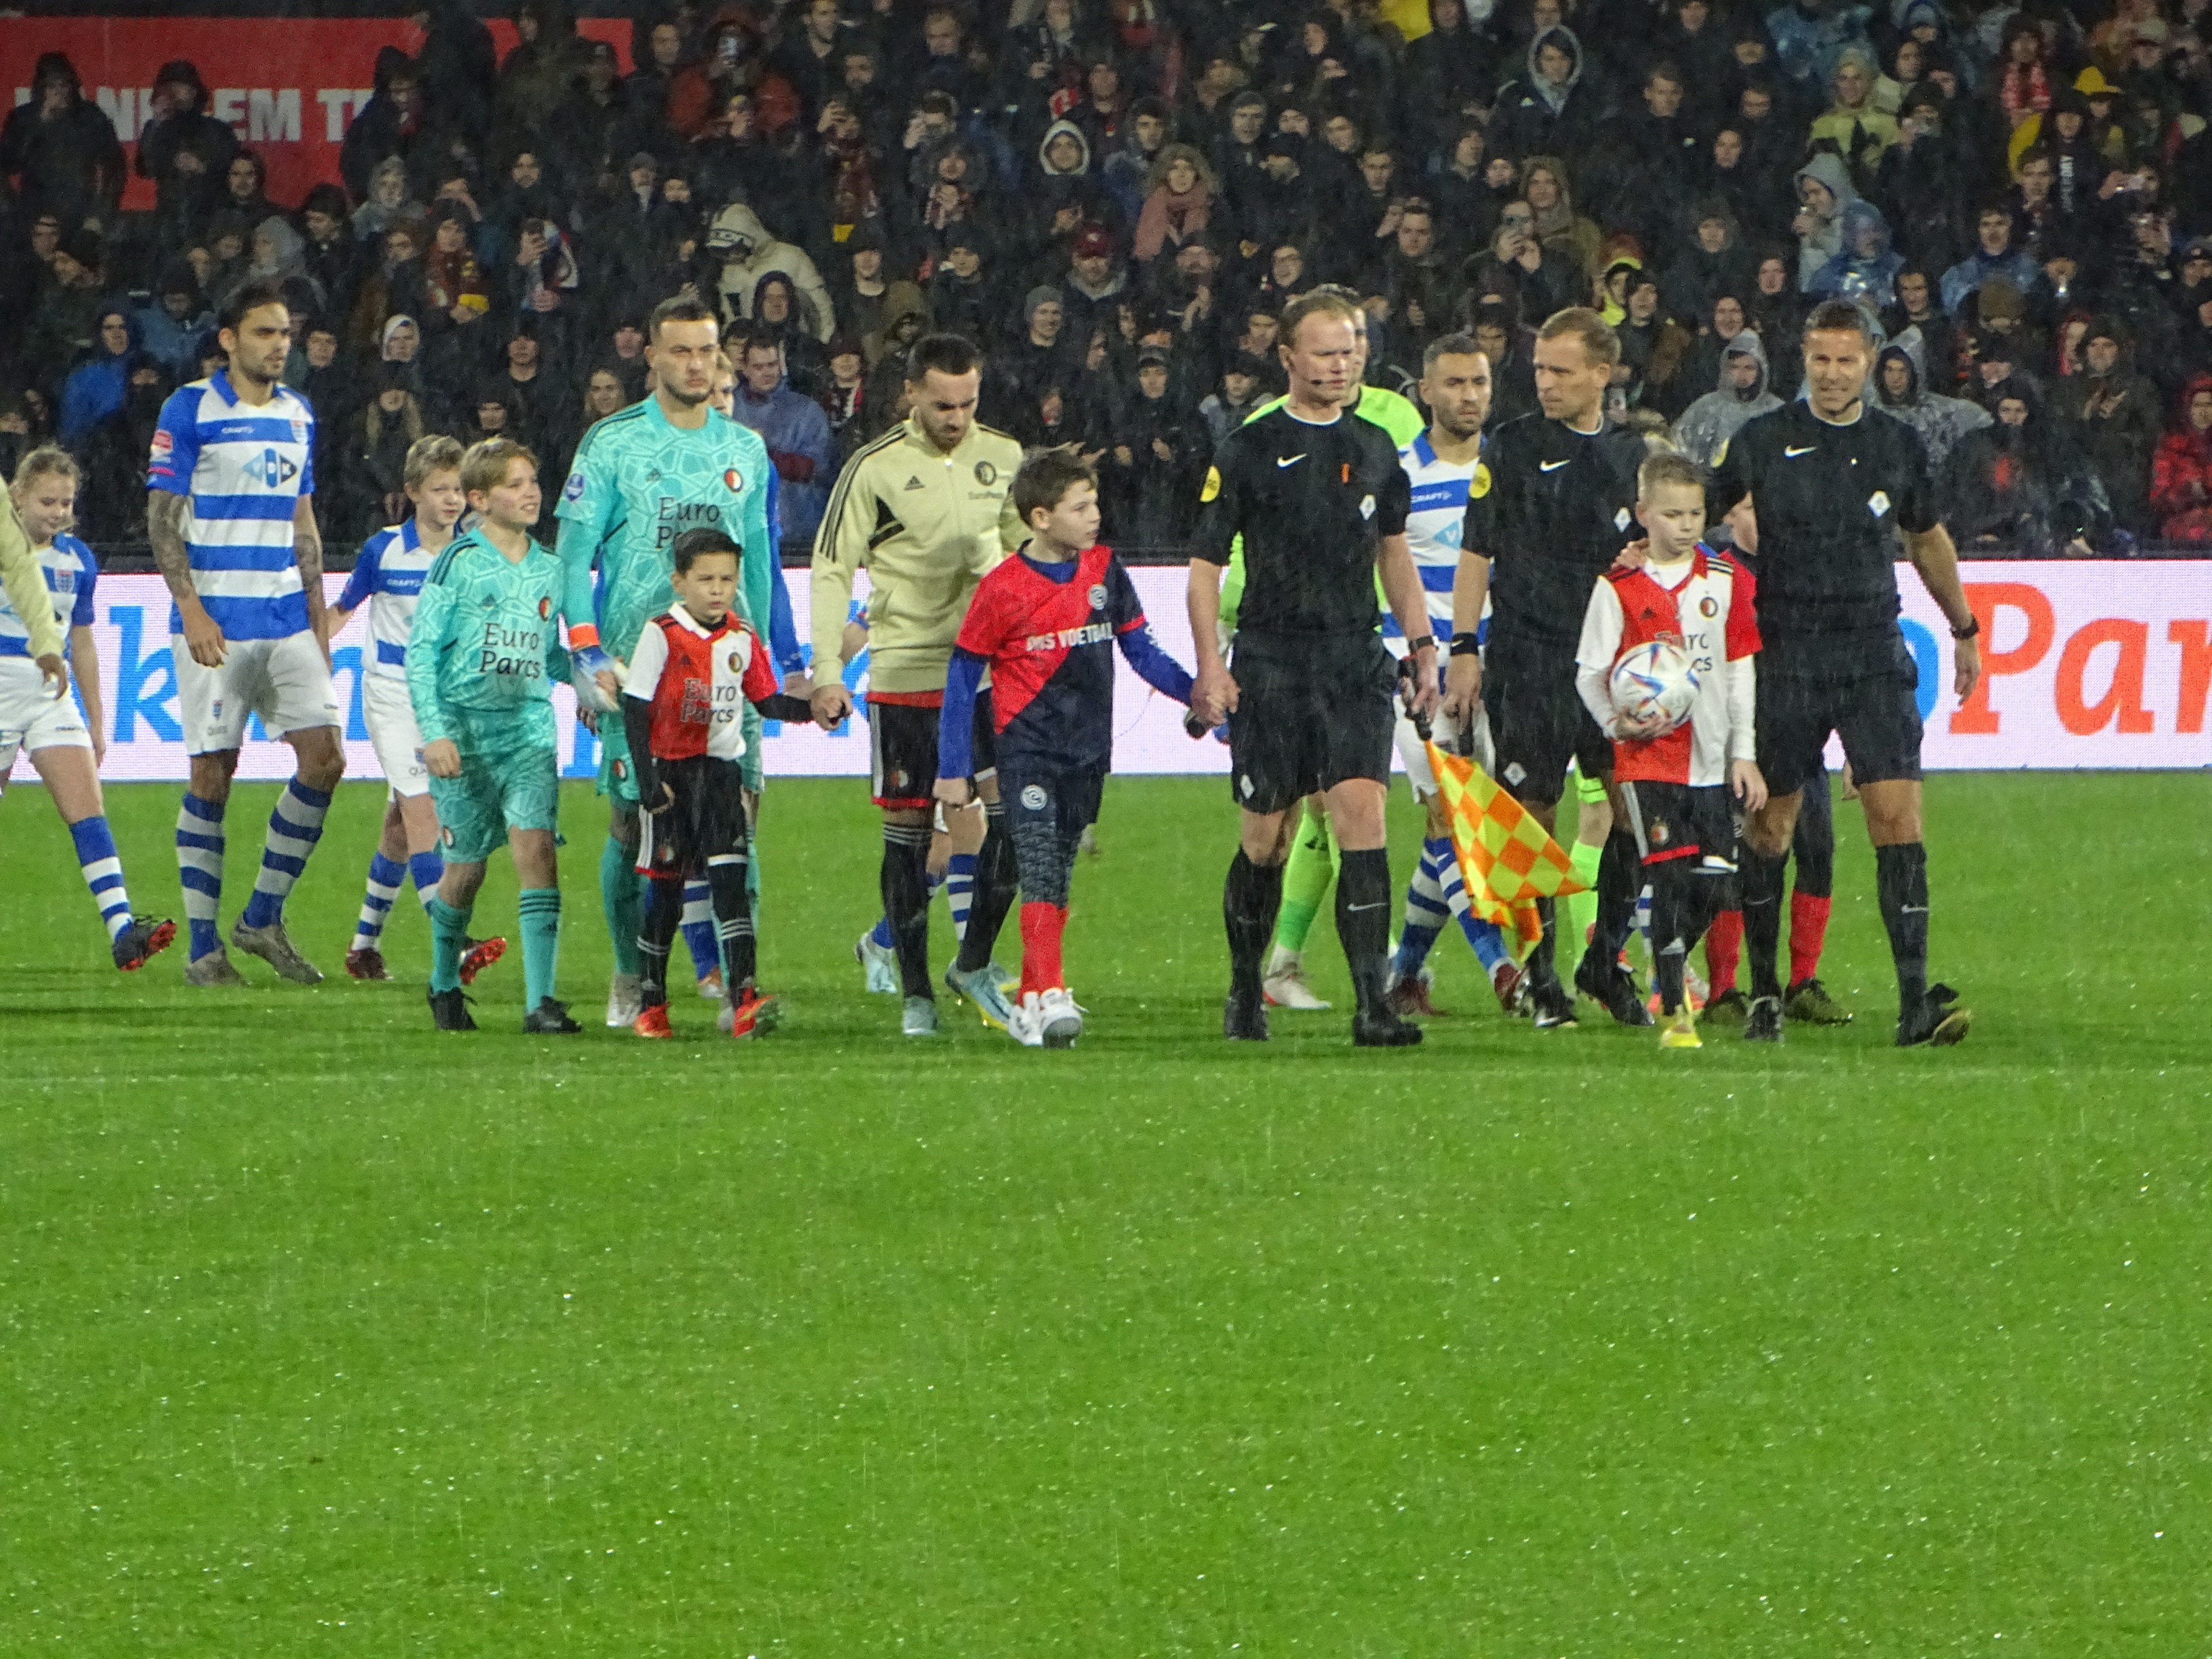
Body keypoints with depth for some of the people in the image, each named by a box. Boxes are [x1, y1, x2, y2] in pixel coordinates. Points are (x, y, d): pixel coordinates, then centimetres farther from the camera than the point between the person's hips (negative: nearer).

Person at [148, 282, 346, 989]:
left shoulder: (296, 414, 14)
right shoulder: (190, 409, -4)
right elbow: (162, 518, -7)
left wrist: (318, 620, 15)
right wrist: (191, 609, -15)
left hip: (287, 618, 6)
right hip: (216, 622, -6)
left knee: (324, 757, -4)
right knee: (212, 773, -4)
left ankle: (263, 918, 9)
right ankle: (203, 945, 3)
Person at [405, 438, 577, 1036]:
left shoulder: (549, 569, 11)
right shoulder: (459, 562, -4)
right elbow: (420, 651, -5)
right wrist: (434, 732, -12)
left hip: (530, 728, 3)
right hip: (466, 731, -3)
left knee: (536, 846, -14)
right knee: (467, 865, 5)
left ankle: (541, 1001, -18)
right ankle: (445, 986, 30)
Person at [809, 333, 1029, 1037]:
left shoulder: (1003, 458, 7)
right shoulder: (875, 468, -5)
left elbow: (1028, 553, 19)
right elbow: (831, 570, -4)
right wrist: (827, 673, -11)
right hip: (904, 674, -3)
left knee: (1013, 814, -8)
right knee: (908, 833, 0)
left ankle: (974, 964, 10)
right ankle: (915, 993, 9)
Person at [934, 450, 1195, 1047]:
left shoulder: (1104, 570, 4)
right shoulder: (1003, 588, -9)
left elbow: (1139, 649, 12)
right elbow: (962, 678, -3)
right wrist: (953, 768, -3)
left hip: (1088, 752, 5)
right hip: (1027, 750, -5)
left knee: (1059, 878, 9)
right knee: (1040, 872, -17)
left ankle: (1028, 1005, 17)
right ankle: (1049, 996, -26)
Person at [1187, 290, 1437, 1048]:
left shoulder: (1374, 449, 12)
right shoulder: (1248, 451, 0)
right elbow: (1205, 564, 0)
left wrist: (1422, 645, 15)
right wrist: (1210, 665, -8)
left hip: (1355, 659, 2)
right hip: (1270, 664, -2)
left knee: (1362, 812, -13)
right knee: (1266, 837, 2)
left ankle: (1372, 1003, -17)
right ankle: (1245, 991, 23)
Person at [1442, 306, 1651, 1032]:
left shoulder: (1632, 454, 12)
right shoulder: (1511, 448, 2)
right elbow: (1476, 551, 2)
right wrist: (1464, 647, -5)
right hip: (1526, 656, -3)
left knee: (1632, 810, -3)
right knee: (1531, 814, -2)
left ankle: (1605, 961, 12)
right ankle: (1540, 978, 7)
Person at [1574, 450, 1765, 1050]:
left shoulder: (1725, 580, 6)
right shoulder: (1620, 587, -3)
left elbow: (1741, 671, 10)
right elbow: (1589, 673, 0)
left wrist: (1744, 753, 7)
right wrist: (1620, 723, -17)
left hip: (1711, 759, 4)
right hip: (1649, 758, -4)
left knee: (1714, 882, 3)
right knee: (1671, 876, -11)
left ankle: (1669, 972, 29)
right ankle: (1674, 1012, -5)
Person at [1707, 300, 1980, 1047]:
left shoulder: (1898, 445, 9)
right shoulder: (1762, 443, 0)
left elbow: (1927, 539, 24)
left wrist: (1963, 629, 31)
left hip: (1874, 655, 1)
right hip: (1783, 661, -1)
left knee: (1897, 815, -11)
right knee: (1768, 828, 3)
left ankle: (1915, 999, -15)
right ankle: (1763, 992, 17)